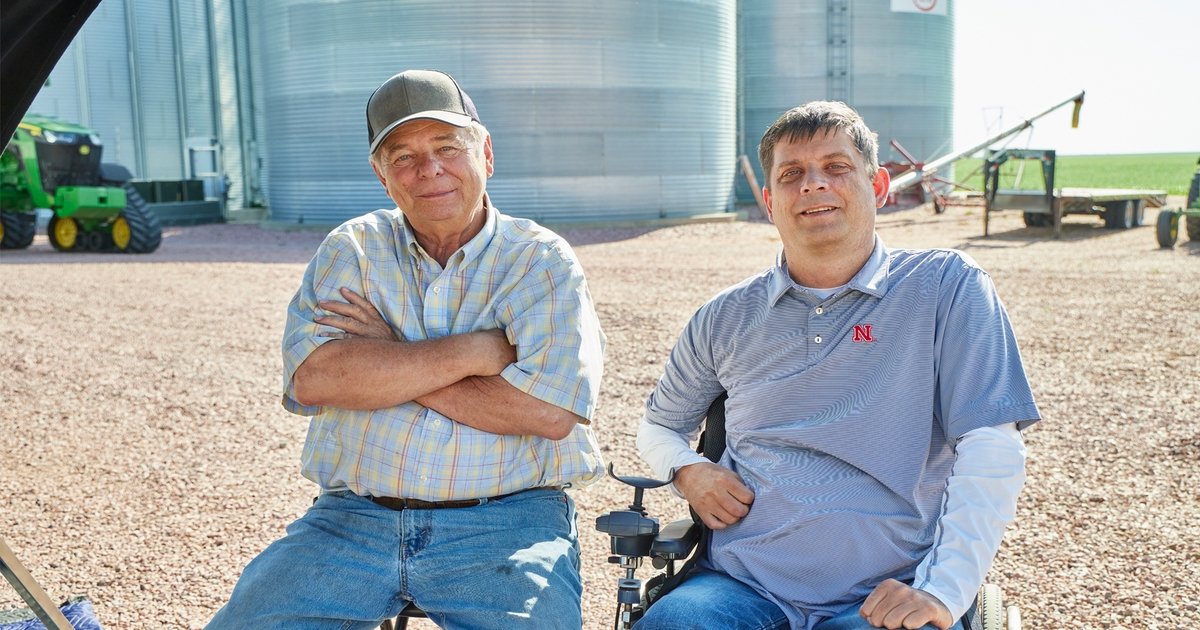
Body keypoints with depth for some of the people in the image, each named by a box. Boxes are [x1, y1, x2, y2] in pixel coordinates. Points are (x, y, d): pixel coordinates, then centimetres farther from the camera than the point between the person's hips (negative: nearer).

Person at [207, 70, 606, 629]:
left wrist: (388, 358, -9)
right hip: (352, 519, 2)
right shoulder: (351, 250, 8)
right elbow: (312, 378, -9)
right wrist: (472, 351, -13)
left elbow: (550, 412, -14)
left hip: (505, 522, -2)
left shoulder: (544, 261, 1)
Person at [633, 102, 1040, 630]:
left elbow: (991, 452, -5)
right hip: (744, 586, 2)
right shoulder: (726, 318, 12)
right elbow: (658, 427, 27)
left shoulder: (947, 286, 3)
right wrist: (688, 472, 4)